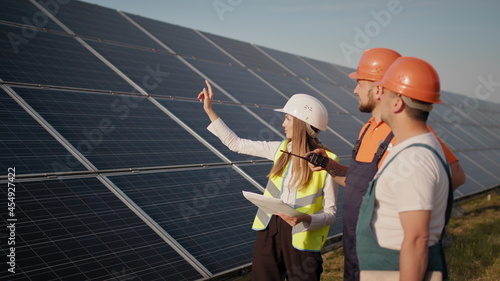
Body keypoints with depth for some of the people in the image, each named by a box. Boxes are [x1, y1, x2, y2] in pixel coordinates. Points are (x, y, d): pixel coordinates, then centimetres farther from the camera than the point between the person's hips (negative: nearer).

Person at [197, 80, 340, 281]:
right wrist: (209, 110, 7)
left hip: (300, 238, -5)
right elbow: (235, 144, 8)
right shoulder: (281, 149, 1)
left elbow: (330, 213, -9)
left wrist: (305, 219, -28)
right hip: (269, 230, 5)